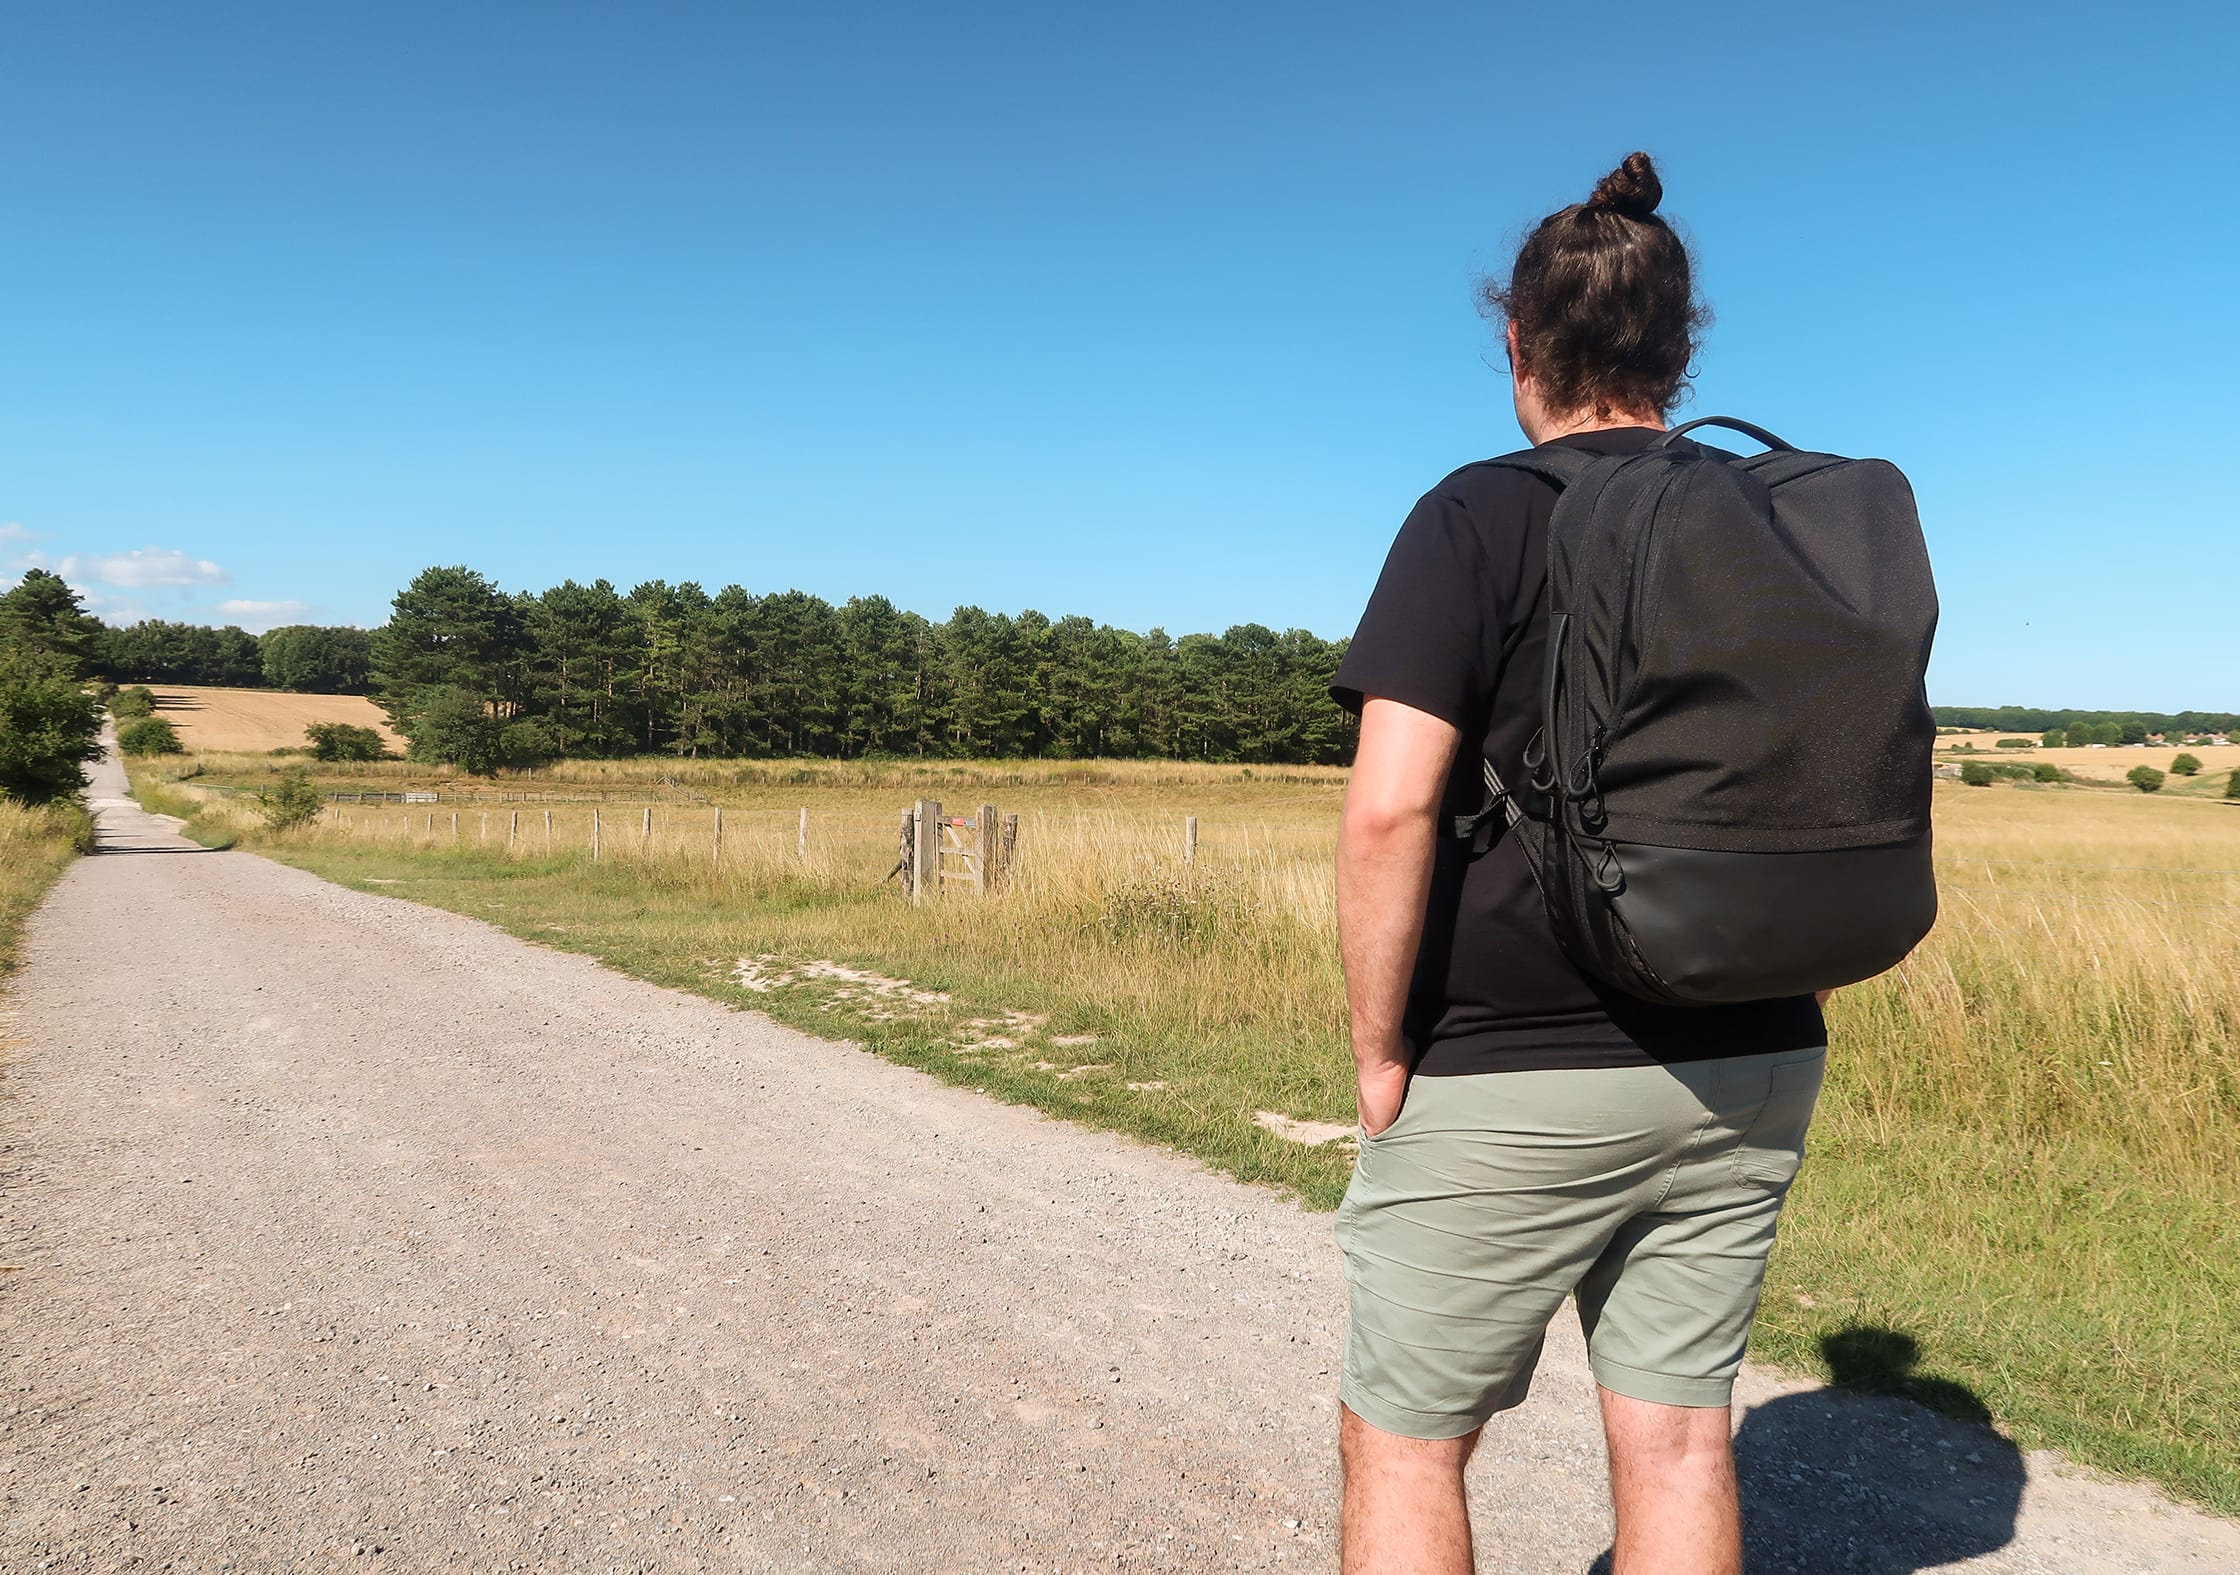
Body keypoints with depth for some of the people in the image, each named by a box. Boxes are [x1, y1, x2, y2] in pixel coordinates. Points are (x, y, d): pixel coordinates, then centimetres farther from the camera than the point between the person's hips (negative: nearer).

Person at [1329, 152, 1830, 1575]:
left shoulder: (1477, 521, -11)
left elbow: (1391, 808, -21)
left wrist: (1380, 1055, -10)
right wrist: (1756, 993, 18)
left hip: (1508, 1078, -5)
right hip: (1749, 1068, 6)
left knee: (1402, 1441, 12)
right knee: (1679, 1434, 16)